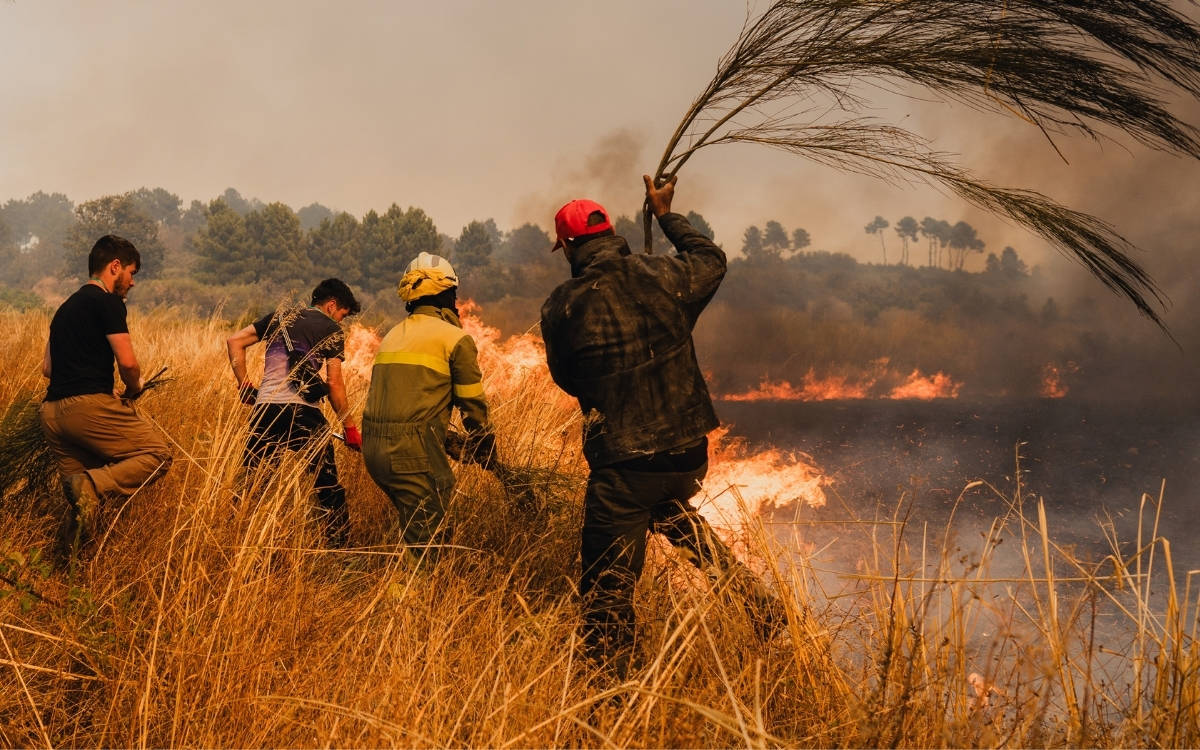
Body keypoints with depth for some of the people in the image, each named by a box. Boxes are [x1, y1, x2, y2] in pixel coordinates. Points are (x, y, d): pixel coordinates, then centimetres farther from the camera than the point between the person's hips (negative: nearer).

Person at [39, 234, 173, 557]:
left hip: (51, 413, 9)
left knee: (80, 499, 12)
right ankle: (95, 485, -25)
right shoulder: (108, 301, -2)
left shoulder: (66, 307, 24)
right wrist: (134, 389, 8)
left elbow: (48, 367, 27)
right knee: (158, 455, -5)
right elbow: (127, 361, -12)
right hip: (89, 406, -9)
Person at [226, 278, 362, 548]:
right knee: (327, 485, 7)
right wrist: (349, 427, 5)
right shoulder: (331, 330, 6)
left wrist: (244, 386, 16)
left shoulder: (279, 318, 20)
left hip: (265, 407, 4)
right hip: (303, 411, -4)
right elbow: (334, 383, -1)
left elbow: (234, 341, 15)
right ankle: (338, 546, 11)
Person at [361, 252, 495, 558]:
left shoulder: (393, 335, 20)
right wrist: (486, 452, 17)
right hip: (414, 452, -8)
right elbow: (473, 404, 1)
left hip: (374, 449, 8)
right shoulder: (455, 338, -3)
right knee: (424, 544, -1)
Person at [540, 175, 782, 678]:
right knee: (669, 511, 36)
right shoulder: (664, 278, -2)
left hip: (621, 462, -5)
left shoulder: (562, 308, -9)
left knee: (608, 590, 4)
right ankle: (753, 596, 29)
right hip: (688, 450, 5)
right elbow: (711, 259, 20)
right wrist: (666, 215, 32)